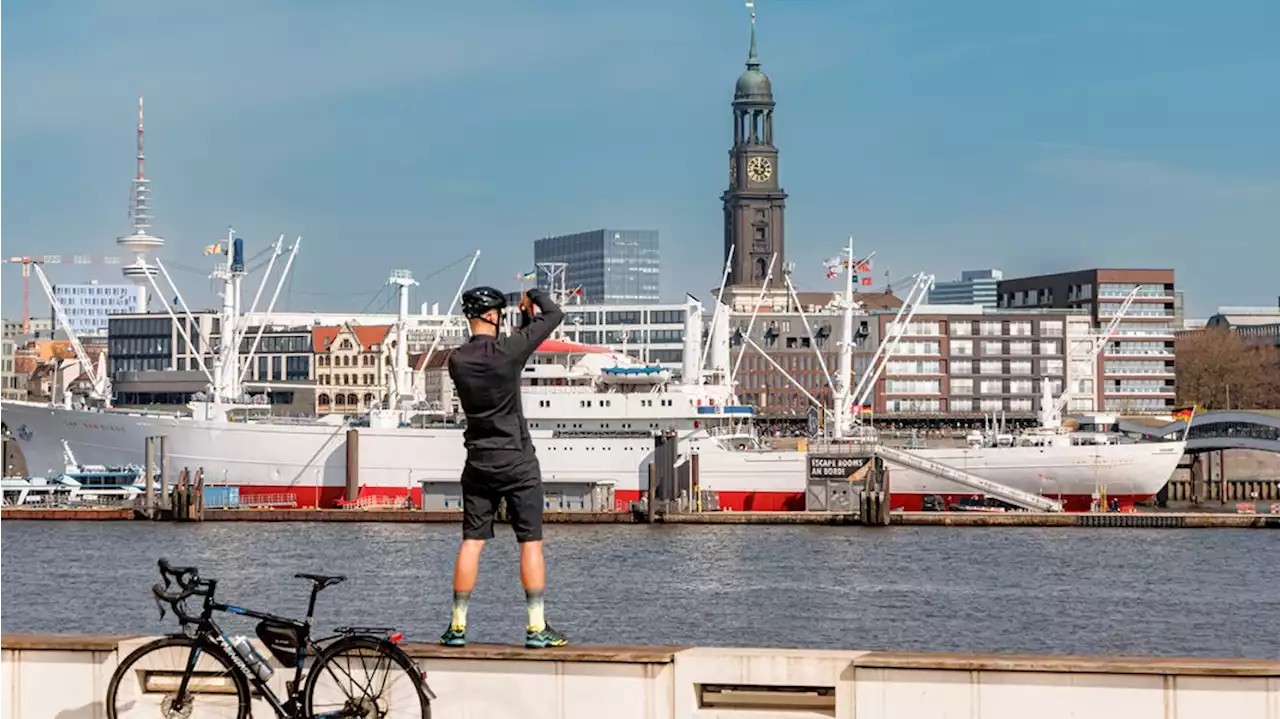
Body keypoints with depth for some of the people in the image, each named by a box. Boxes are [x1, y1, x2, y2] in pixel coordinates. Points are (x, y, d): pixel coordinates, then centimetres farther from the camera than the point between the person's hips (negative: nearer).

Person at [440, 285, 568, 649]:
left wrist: (524, 321, 22)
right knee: (530, 541, 0)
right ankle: (536, 627, -2)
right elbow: (555, 315, -6)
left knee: (471, 542, 6)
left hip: (478, 462, 4)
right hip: (517, 461, -4)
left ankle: (458, 625, 6)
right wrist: (534, 296, 14)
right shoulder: (508, 350, -14)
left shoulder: (458, 361, 0)